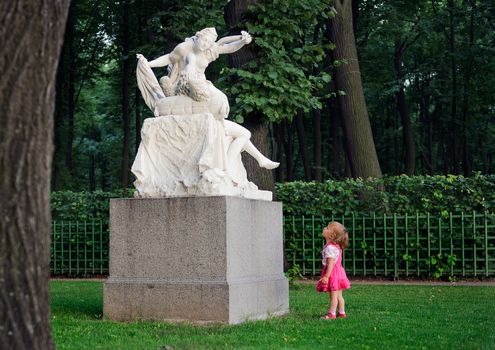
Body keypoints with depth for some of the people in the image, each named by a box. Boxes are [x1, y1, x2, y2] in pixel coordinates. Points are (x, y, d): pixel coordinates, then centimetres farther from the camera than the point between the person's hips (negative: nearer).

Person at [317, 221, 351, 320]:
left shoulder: (329, 248, -20)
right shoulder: (336, 246, 11)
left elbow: (331, 263, -24)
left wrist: (326, 276, -24)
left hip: (333, 273, -9)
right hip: (338, 271, 9)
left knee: (333, 295, -3)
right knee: (339, 295, 13)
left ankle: (332, 314, 2)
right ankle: (342, 312, 18)